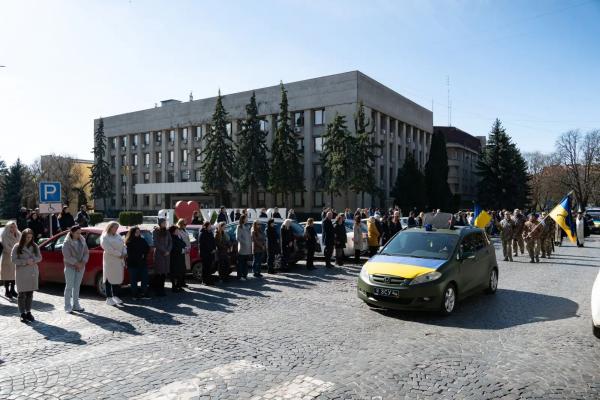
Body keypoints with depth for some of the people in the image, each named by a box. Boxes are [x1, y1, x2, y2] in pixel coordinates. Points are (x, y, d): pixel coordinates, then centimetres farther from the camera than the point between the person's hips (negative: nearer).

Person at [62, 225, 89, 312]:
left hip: (80, 267, 5)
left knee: (77, 286, 12)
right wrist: (77, 263, -18)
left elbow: (86, 253, 4)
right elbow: (67, 257, -17)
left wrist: (82, 262, -11)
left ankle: (75, 305, 20)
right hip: (70, 267, -5)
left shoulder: (82, 241, 3)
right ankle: (68, 306, 8)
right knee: (69, 286, -1)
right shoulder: (67, 243, -12)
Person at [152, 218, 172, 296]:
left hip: (167, 254, 5)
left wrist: (168, 251, -4)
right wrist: (164, 250, -11)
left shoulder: (167, 232, 12)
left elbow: (170, 242, 11)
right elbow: (156, 243, -9)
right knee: (158, 272, -6)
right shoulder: (155, 232, -2)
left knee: (164, 272, 3)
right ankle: (158, 290, -1)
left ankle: (162, 289, 10)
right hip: (158, 254, -5)